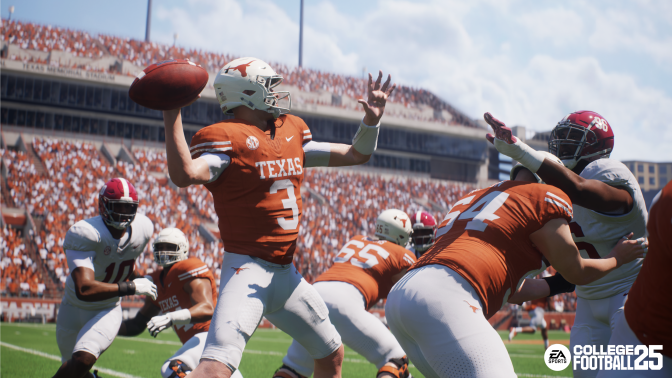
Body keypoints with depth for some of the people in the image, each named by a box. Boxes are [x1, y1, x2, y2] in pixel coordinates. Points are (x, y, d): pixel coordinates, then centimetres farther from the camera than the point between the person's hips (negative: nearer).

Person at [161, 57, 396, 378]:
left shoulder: (292, 132, 12)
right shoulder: (227, 137, -11)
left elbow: (357, 155, 17)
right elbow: (184, 175, -30)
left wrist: (372, 118, 1)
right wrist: (172, 114, -33)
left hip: (286, 273, 8)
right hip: (247, 269, -8)